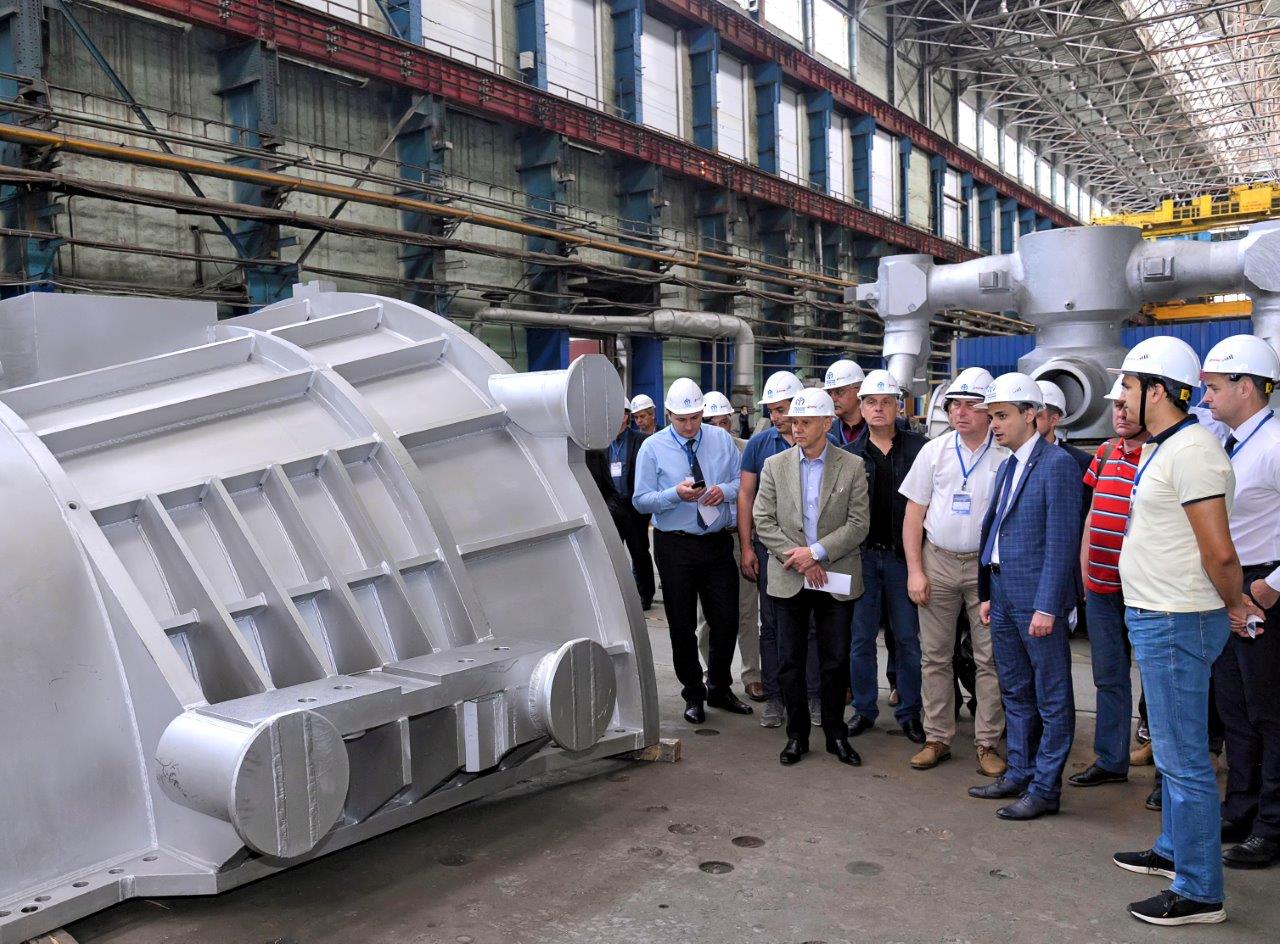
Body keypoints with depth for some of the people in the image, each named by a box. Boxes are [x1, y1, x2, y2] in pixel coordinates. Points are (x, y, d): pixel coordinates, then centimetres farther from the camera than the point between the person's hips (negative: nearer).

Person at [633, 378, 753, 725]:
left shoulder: (722, 439, 5)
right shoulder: (652, 447, -3)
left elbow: (743, 480, 8)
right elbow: (641, 501, -6)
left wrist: (725, 490, -14)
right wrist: (676, 494, -22)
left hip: (718, 542, 2)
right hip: (675, 546, -2)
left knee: (727, 620, 7)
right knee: (682, 625, 7)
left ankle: (719, 688, 30)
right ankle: (693, 694, 26)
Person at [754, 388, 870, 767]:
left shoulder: (852, 467, -1)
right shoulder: (775, 465, 3)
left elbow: (858, 524, -5)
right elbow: (764, 522, -1)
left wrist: (816, 552, -15)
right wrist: (799, 559, -10)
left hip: (836, 579, -1)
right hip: (789, 579, 1)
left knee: (835, 661, 8)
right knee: (790, 662, 6)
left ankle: (836, 734, 23)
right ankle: (797, 735, 20)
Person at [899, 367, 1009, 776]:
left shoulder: (1006, 455, -3)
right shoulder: (934, 451, 5)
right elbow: (914, 514, 6)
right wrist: (915, 570, 0)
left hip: (987, 565, -2)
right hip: (937, 561, 2)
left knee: (990, 659, 3)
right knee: (935, 656, 7)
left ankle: (988, 743, 15)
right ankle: (937, 738, 18)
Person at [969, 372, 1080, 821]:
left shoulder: (1057, 464, -12)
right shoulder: (1006, 467, 15)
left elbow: (1061, 542, -17)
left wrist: (1046, 607, -20)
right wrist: (988, 594, 14)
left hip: (1038, 599, -9)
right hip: (1004, 595, 9)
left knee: (1052, 699, 4)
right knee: (1015, 693, 18)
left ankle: (1044, 789, 13)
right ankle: (1019, 773, 30)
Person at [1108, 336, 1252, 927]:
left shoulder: (1190, 451, -20)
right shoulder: (1161, 448, 13)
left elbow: (1219, 551, -22)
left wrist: (1235, 605, -7)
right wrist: (1232, 605, 19)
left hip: (1176, 623, -11)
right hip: (1156, 617, 11)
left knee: (1183, 759, -2)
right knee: (1173, 751, 22)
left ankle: (1199, 892, 10)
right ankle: (1173, 851, 37)